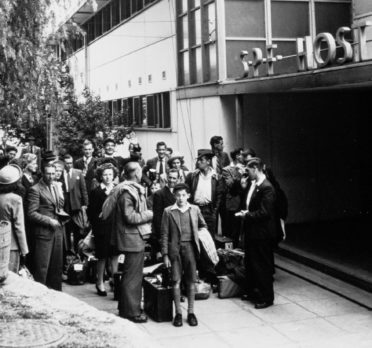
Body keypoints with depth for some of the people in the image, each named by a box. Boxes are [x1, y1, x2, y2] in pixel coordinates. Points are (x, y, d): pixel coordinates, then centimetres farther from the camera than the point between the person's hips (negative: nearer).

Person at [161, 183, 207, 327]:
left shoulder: (195, 209, 6)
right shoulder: (168, 211, 0)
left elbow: (203, 226, 21)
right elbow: (165, 234, 1)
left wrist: (199, 240, 8)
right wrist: (165, 254, -3)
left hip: (190, 247, 2)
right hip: (175, 248, -1)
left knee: (191, 281, 4)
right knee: (176, 281, -2)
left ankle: (190, 312, 14)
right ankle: (178, 313, 7)